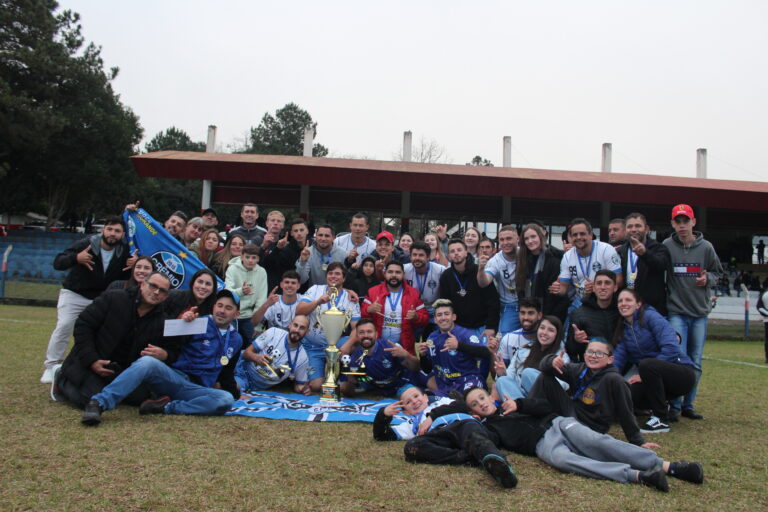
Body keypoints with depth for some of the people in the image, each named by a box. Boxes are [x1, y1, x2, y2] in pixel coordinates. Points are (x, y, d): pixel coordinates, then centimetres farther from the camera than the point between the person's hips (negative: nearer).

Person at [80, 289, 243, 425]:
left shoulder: (236, 340, 20)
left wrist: (236, 393, 25)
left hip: (195, 389, 3)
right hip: (172, 377, -3)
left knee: (226, 400, -31)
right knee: (147, 362, -36)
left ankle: (166, 407, -26)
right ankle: (98, 403, -39)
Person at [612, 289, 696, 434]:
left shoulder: (650, 316, -10)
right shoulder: (623, 329, 11)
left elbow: (671, 348, -22)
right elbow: (618, 359, -1)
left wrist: (643, 374, -23)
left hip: (681, 372, -6)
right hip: (657, 379, 6)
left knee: (647, 364, -35)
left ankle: (661, 420, -20)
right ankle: (660, 405, 13)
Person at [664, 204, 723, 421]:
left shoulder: (706, 247, 2)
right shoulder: (667, 246, -3)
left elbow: (717, 272, 13)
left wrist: (708, 279, -7)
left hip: (700, 313, 3)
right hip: (676, 311, -3)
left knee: (695, 362, 8)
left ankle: (688, 405, 19)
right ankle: (674, 405, 4)